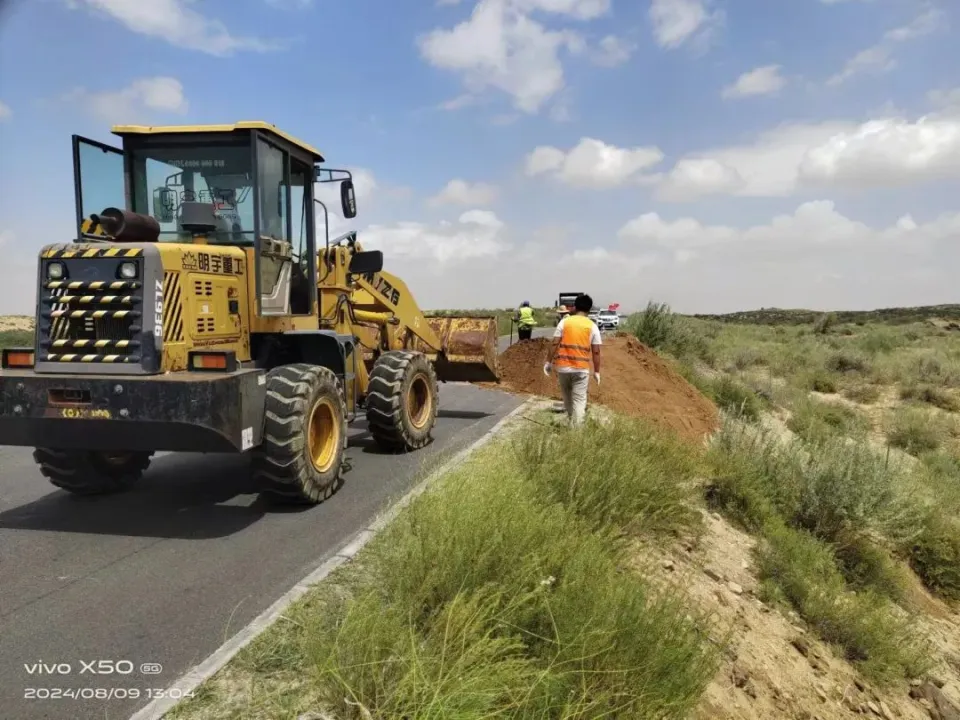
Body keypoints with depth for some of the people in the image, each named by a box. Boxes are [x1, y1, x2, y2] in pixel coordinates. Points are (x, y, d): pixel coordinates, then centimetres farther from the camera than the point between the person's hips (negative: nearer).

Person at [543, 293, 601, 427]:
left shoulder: (564, 322, 0)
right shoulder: (592, 326, 0)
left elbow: (555, 344, -4)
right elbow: (596, 352, -2)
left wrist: (549, 362, 5)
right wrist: (597, 371, 6)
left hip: (563, 367, 2)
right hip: (582, 368, -1)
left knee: (567, 398, 20)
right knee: (579, 400, 2)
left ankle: (571, 422, 34)